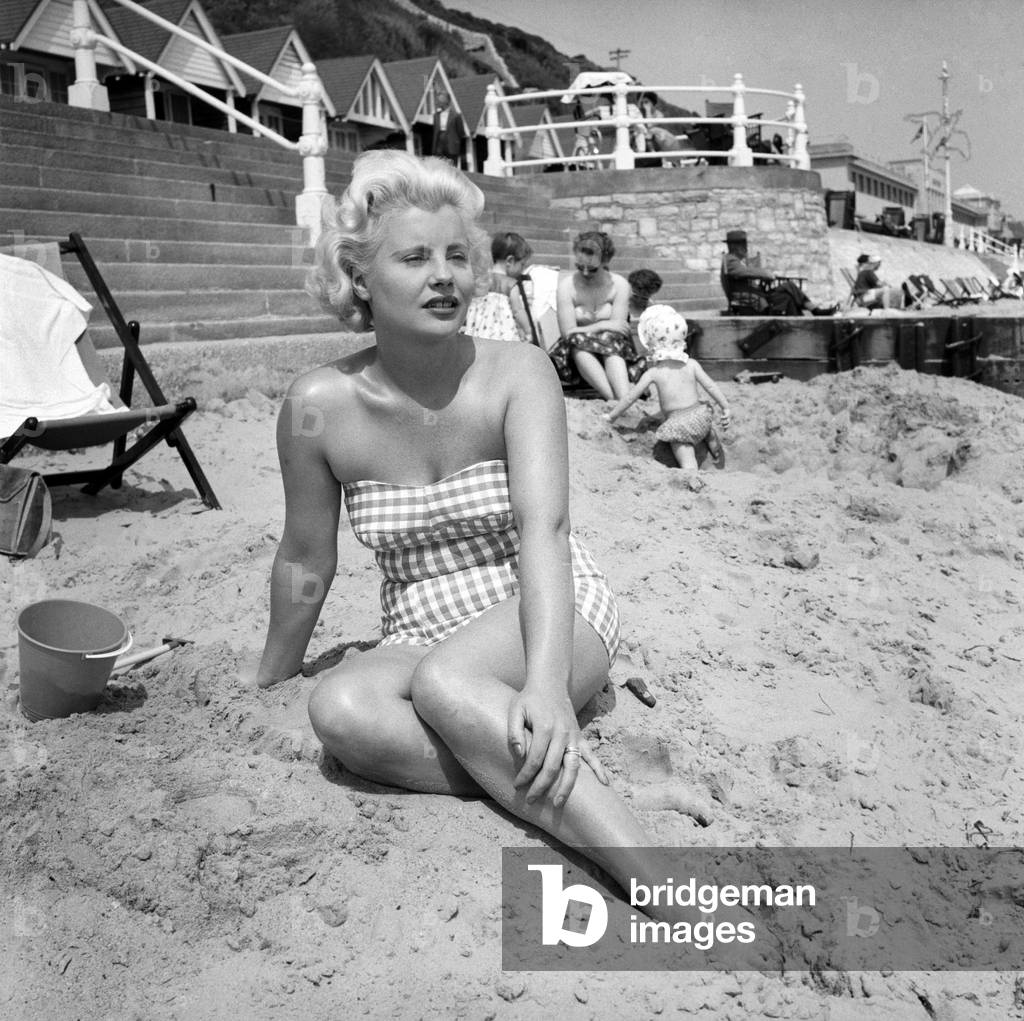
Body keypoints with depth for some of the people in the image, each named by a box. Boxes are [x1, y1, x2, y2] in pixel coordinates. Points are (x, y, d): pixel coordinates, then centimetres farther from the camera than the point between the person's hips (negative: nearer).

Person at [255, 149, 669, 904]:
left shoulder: (517, 374, -15)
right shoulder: (320, 407, -10)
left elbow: (543, 524, -28)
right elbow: (306, 562, 3)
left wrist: (546, 679, -43)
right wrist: (270, 683, 14)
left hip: (550, 621, -2)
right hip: (424, 638, 3)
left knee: (444, 682, -34)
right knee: (341, 709, -29)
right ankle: (565, 788, -28)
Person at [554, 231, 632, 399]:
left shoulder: (619, 285, -5)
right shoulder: (567, 285, -7)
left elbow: (618, 330, -12)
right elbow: (568, 333, -13)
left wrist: (586, 329, -17)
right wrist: (603, 326, -14)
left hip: (614, 355, 0)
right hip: (577, 354, 0)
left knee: (611, 340, -33)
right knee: (578, 340, -34)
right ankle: (613, 399, -47)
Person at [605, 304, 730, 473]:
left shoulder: (653, 373, -8)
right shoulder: (691, 364, -2)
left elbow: (631, 397, -2)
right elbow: (710, 386, 0)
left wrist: (611, 416, 9)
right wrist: (725, 408, 11)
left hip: (676, 424, -4)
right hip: (698, 414, 4)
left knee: (688, 464, -9)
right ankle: (713, 444, 36)